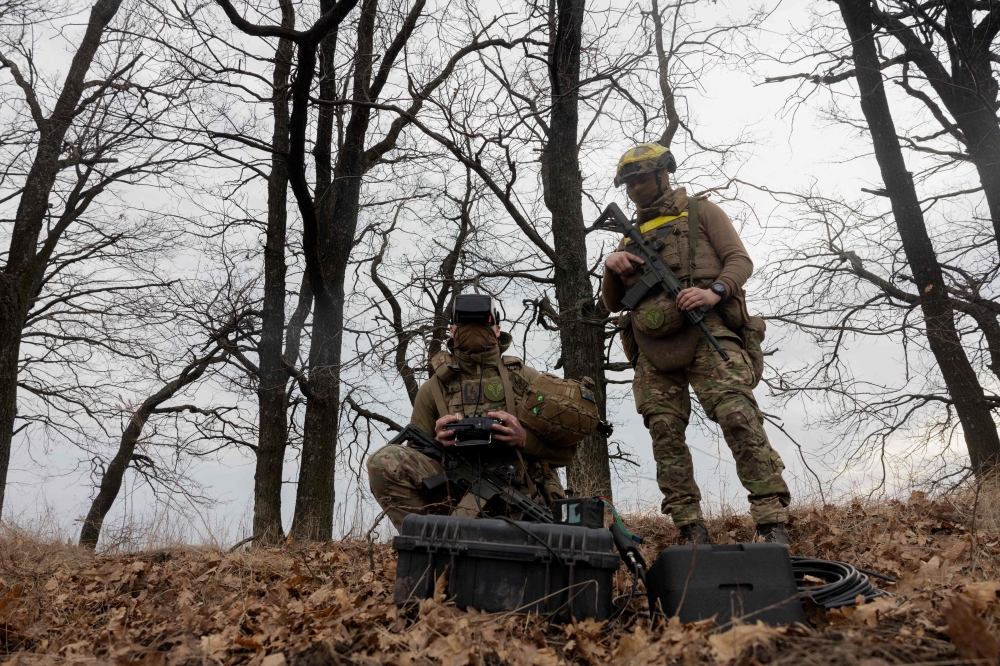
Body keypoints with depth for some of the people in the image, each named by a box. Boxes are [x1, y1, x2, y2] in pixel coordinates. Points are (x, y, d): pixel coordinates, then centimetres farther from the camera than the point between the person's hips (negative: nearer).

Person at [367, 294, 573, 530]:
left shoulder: (525, 378, 12)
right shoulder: (433, 389, 15)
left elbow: (566, 450, 7)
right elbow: (412, 464, 13)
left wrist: (524, 438, -13)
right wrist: (438, 441, -8)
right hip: (460, 488, 3)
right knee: (385, 461, -22)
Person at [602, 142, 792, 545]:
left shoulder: (700, 213, 17)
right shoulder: (631, 237, 28)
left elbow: (740, 260, 5)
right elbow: (612, 303, 26)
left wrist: (715, 291, -16)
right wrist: (612, 269, 4)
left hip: (705, 333, -4)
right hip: (653, 349, 5)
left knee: (738, 417, -21)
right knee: (666, 435, -4)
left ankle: (772, 524, -20)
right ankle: (691, 533, 0)